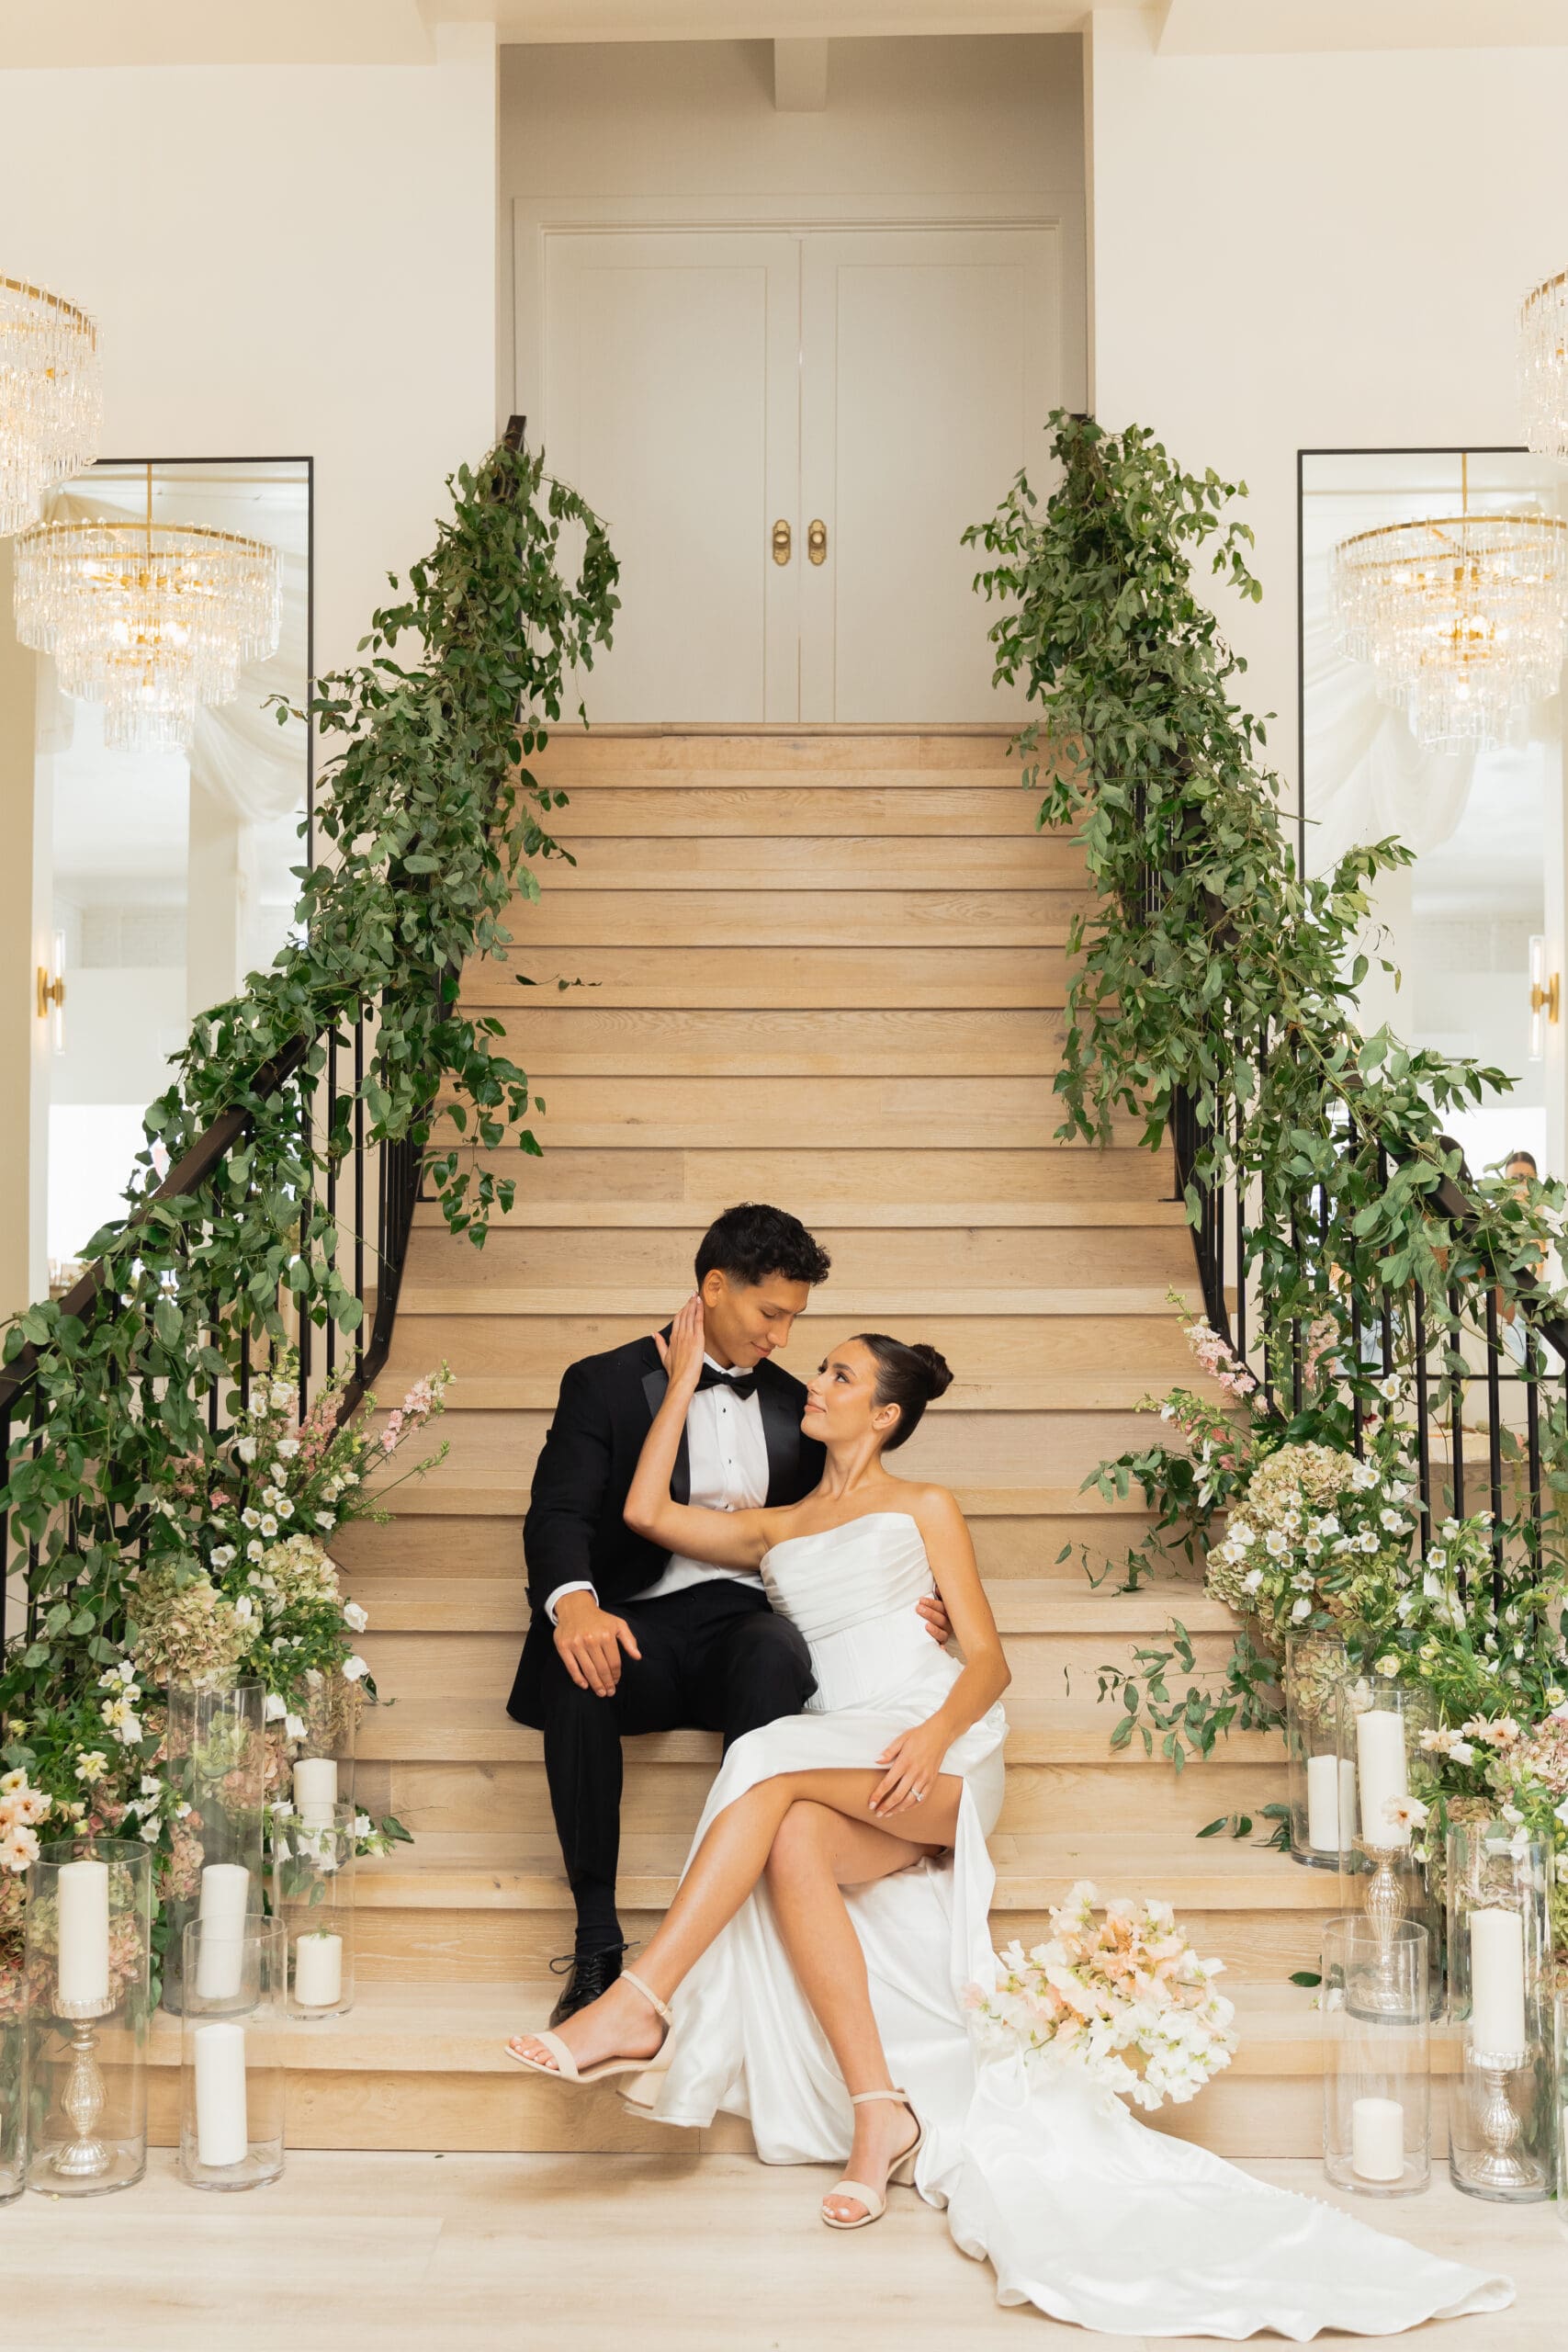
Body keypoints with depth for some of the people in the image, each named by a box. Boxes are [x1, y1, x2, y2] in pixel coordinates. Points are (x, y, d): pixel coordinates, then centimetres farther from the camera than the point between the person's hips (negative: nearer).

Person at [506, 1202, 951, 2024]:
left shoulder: (791, 1406, 18)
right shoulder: (605, 1384, 5)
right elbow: (558, 1515, -8)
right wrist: (573, 1601, -30)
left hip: (742, 1624, 2)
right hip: (639, 1628, -2)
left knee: (777, 1655, -35)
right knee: (577, 1668, -37)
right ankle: (597, 1939, -28)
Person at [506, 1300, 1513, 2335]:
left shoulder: (924, 1508, 17)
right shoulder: (774, 1529, 29)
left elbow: (989, 1659, 7)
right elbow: (648, 1511, 14)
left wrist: (937, 1732, -16)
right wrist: (686, 1377, 21)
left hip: (942, 1754, -3)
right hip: (836, 1764, 3)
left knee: (774, 1766, -33)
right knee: (793, 1845, -34)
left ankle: (640, 2005, -39)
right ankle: (879, 2112, -35)